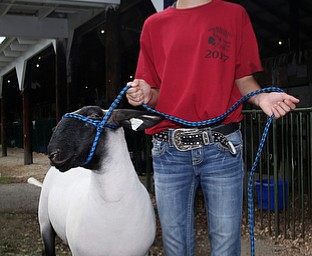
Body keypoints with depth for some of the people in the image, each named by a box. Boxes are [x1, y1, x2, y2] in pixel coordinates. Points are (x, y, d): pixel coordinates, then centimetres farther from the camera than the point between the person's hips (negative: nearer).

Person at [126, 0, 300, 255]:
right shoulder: (154, 24, 12)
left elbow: (243, 79, 10)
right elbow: (155, 91, 15)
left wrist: (261, 98, -11)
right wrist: (146, 95, -8)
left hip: (222, 147, -1)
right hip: (169, 150, 1)